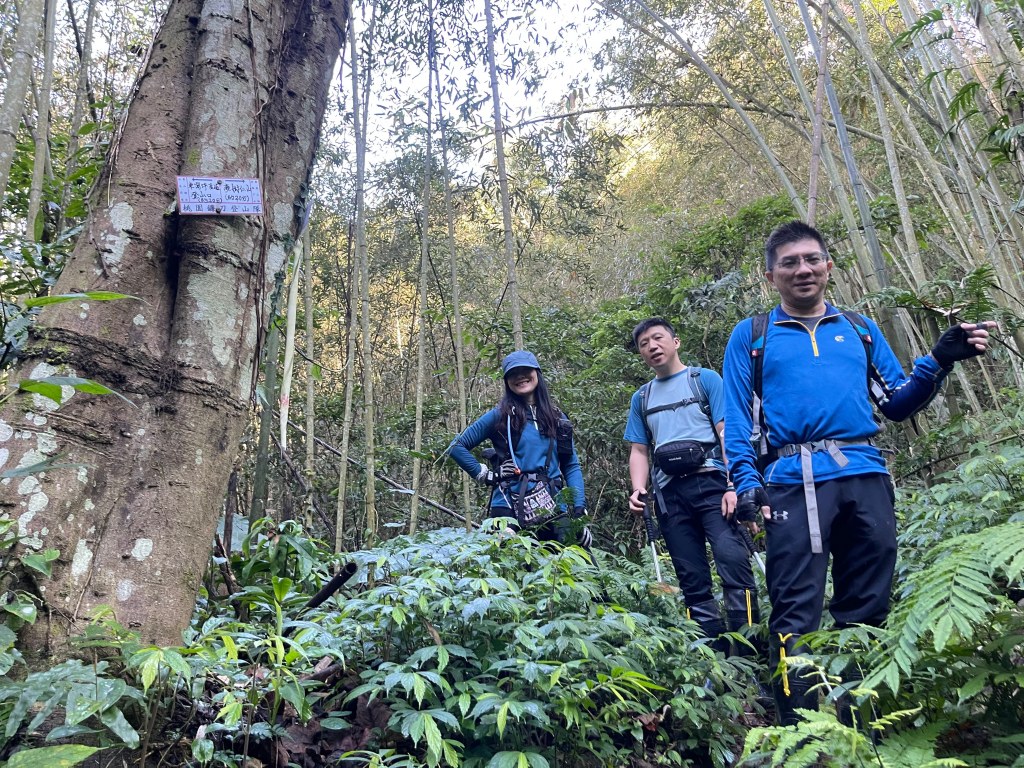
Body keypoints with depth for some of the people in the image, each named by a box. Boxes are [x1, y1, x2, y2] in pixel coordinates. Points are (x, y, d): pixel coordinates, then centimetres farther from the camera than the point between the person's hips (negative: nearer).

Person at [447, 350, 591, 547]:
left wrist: (579, 511, 0)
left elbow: (572, 466, 11)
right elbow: (457, 447, 6)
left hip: (555, 509, 3)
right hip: (510, 509, -2)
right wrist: (486, 475, -1)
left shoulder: (557, 418, 13)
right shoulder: (499, 415, 3)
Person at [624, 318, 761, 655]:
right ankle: (716, 649, 10)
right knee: (692, 578, 3)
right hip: (669, 493, 4)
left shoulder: (705, 379, 8)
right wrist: (639, 489, -1)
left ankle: (749, 647, -15)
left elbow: (728, 432, -1)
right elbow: (639, 451, 18)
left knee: (732, 559, -19)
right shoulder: (641, 398, 20)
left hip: (711, 482, -4)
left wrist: (733, 484, -13)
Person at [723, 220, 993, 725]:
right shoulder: (752, 336, 11)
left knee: (866, 612, 9)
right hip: (795, 482, -3)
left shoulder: (860, 330, 20)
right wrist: (746, 482, -10)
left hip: (866, 479, 4)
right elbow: (737, 419, 4)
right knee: (795, 614, -7)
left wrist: (939, 361, 2)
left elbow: (896, 403, 18)